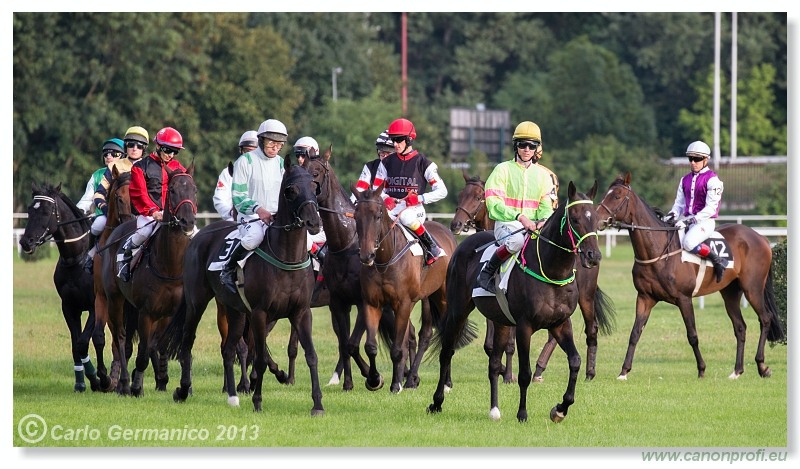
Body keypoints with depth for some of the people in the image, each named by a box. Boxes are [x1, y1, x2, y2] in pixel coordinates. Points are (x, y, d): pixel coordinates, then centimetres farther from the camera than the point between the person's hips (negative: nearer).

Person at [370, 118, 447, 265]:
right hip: (391, 207, 3)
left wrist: (419, 198, -15)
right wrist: (385, 198, -9)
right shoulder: (387, 162, 12)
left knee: (406, 217, -39)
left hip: (415, 208, -3)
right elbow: (376, 189, 14)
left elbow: (441, 191, -2)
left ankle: (434, 248, -23)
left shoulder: (423, 163, 0)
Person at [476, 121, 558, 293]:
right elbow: (493, 203, -9)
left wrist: (544, 220, -17)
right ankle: (487, 272, -19)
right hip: (507, 223, -4)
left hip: (534, 226, 4)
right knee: (517, 240, -39)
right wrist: (519, 217, -23)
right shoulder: (503, 170, 1)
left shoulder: (544, 174, 14)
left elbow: (547, 205, 7)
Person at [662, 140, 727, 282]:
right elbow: (679, 204, 19)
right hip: (687, 220, 8)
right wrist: (672, 215, -3)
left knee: (688, 243, -35)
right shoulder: (685, 180, 16)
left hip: (705, 221, -8)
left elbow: (711, 208, -13)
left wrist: (692, 220, -21)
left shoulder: (712, 180, -7)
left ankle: (718, 261, -18)